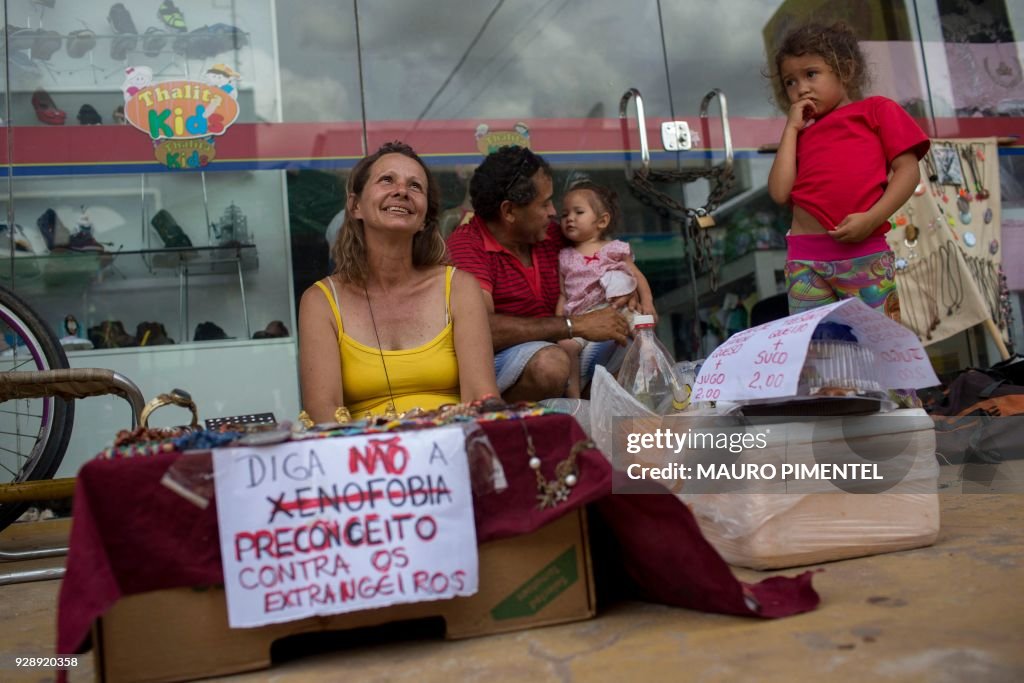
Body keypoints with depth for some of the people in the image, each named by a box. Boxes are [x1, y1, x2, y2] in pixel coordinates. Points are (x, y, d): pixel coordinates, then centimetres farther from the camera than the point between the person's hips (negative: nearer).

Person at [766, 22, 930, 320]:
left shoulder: (876, 109, 14)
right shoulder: (800, 133, 23)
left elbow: (908, 170, 3)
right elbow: (780, 193, 7)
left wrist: (871, 219, -12)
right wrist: (791, 128, 14)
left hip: (866, 255, -3)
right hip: (805, 259, 3)